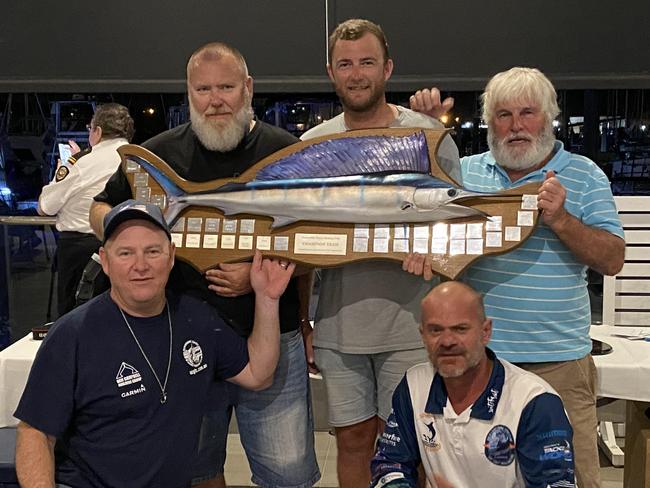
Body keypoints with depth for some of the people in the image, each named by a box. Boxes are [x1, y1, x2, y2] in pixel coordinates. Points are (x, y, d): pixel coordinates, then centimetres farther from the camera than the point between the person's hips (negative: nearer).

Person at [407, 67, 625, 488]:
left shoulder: (584, 176, 2)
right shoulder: (466, 171, 8)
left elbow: (612, 259, -4)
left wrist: (560, 219, -19)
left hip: (558, 360, -2)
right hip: (475, 356, 2)